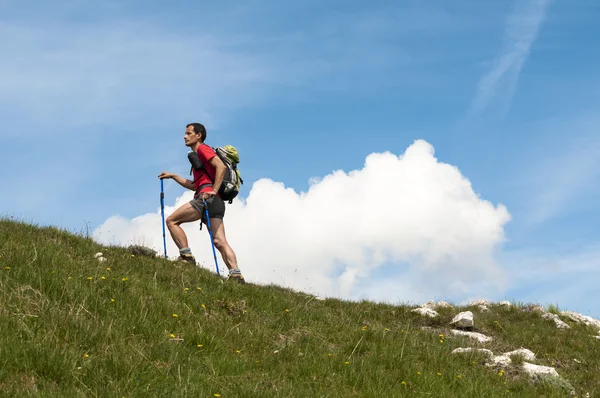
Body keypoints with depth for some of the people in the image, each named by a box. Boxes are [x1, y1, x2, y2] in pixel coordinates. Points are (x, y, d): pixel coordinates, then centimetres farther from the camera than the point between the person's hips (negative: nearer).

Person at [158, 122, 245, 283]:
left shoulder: (203, 149, 3)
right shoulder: (198, 155, 32)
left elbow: (221, 166, -14)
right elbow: (195, 185, 37)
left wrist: (214, 190, -20)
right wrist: (173, 176, 34)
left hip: (207, 197, -9)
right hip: (216, 203, 9)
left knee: (171, 220, -5)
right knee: (220, 241, -4)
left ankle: (186, 256, -12)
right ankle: (236, 274, -17)